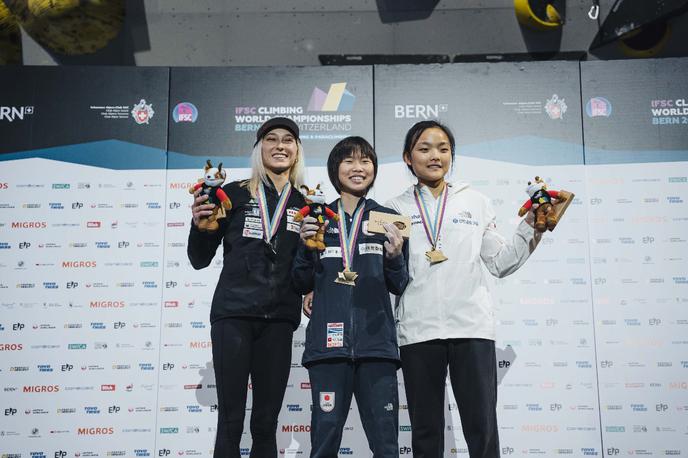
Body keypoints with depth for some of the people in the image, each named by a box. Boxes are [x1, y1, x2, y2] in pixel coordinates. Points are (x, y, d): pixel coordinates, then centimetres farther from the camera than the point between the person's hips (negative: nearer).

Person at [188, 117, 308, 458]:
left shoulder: (306, 206, 11)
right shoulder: (234, 194, 5)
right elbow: (200, 260, 6)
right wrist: (199, 223, -11)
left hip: (278, 319, 2)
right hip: (232, 314, -2)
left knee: (266, 423, 7)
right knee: (230, 422, -1)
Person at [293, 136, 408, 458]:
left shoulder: (388, 219, 11)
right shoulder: (319, 219, 12)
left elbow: (400, 287, 10)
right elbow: (303, 285, 11)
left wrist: (394, 257, -10)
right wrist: (306, 247, -6)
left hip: (376, 343, 0)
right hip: (328, 342, 0)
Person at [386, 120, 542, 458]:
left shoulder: (475, 203, 12)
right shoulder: (395, 210, 10)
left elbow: (500, 263, 11)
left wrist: (531, 228, 2)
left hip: (472, 327, 0)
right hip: (417, 330, 0)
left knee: (483, 430, -1)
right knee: (425, 431, 8)